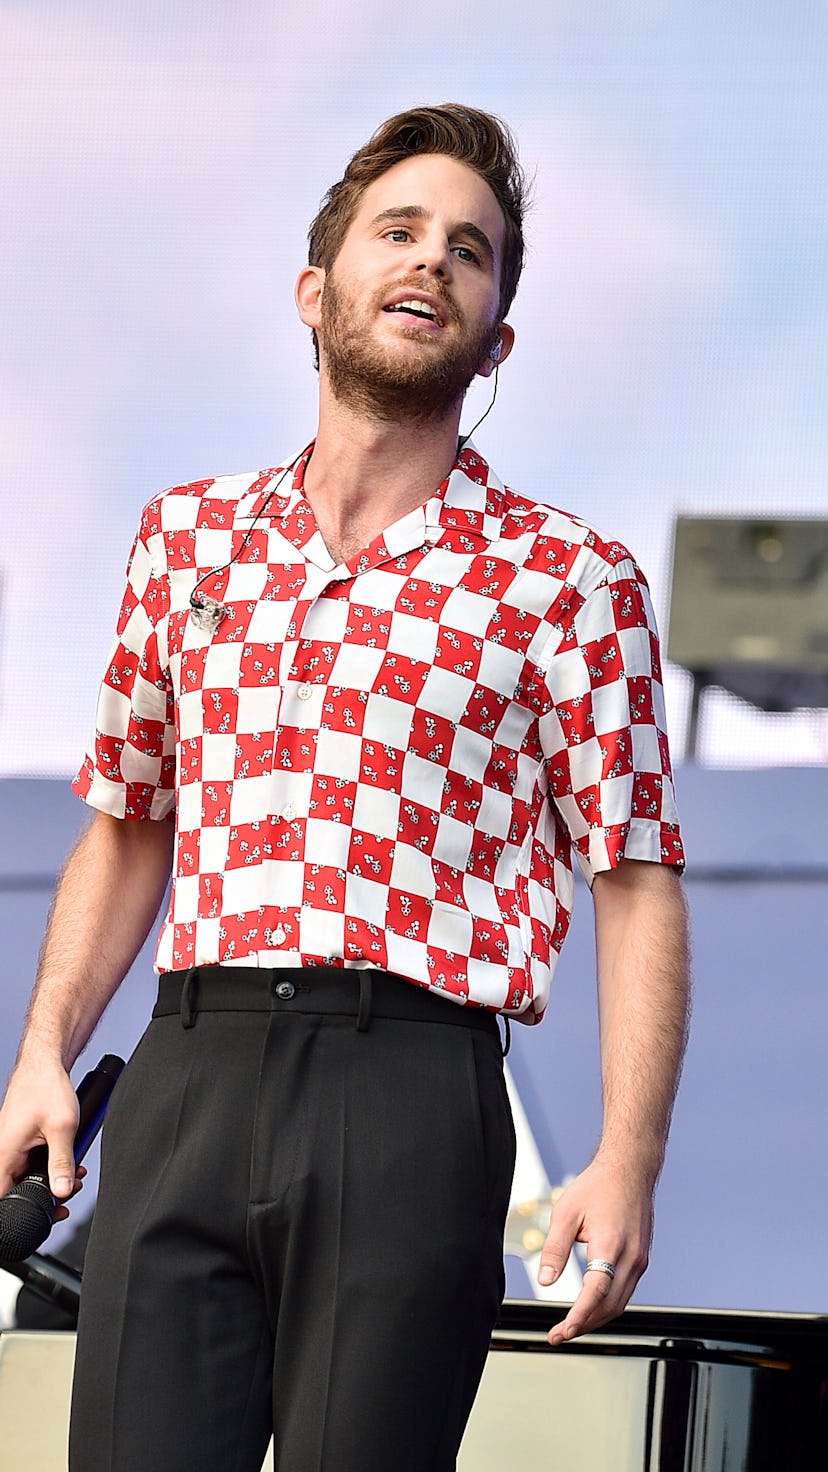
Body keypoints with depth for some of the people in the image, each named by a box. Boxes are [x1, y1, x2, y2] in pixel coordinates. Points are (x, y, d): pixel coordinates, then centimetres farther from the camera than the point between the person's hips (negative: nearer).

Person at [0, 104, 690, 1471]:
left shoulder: (568, 578, 6)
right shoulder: (188, 536, 17)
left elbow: (637, 888, 2)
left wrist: (628, 1165, -9)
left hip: (410, 1088, -3)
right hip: (185, 1077, 3)